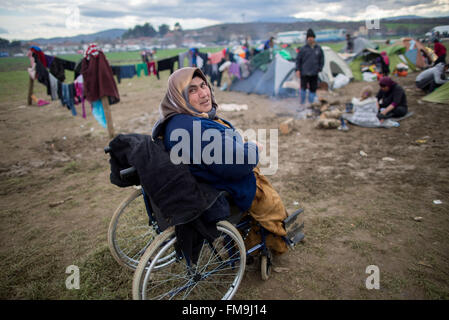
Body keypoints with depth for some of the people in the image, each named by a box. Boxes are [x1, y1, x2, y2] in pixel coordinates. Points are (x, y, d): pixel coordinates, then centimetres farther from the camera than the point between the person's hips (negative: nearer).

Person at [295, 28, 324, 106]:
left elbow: (322, 60, 13)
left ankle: (311, 103, 18)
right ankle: (302, 103, 6)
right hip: (304, 72, -3)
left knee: (313, 89, 5)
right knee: (303, 88, -10)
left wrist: (320, 69, 5)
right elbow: (298, 59, 1)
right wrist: (297, 70, -6)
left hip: (314, 73, 3)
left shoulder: (318, 49, 6)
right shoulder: (304, 49, -2)